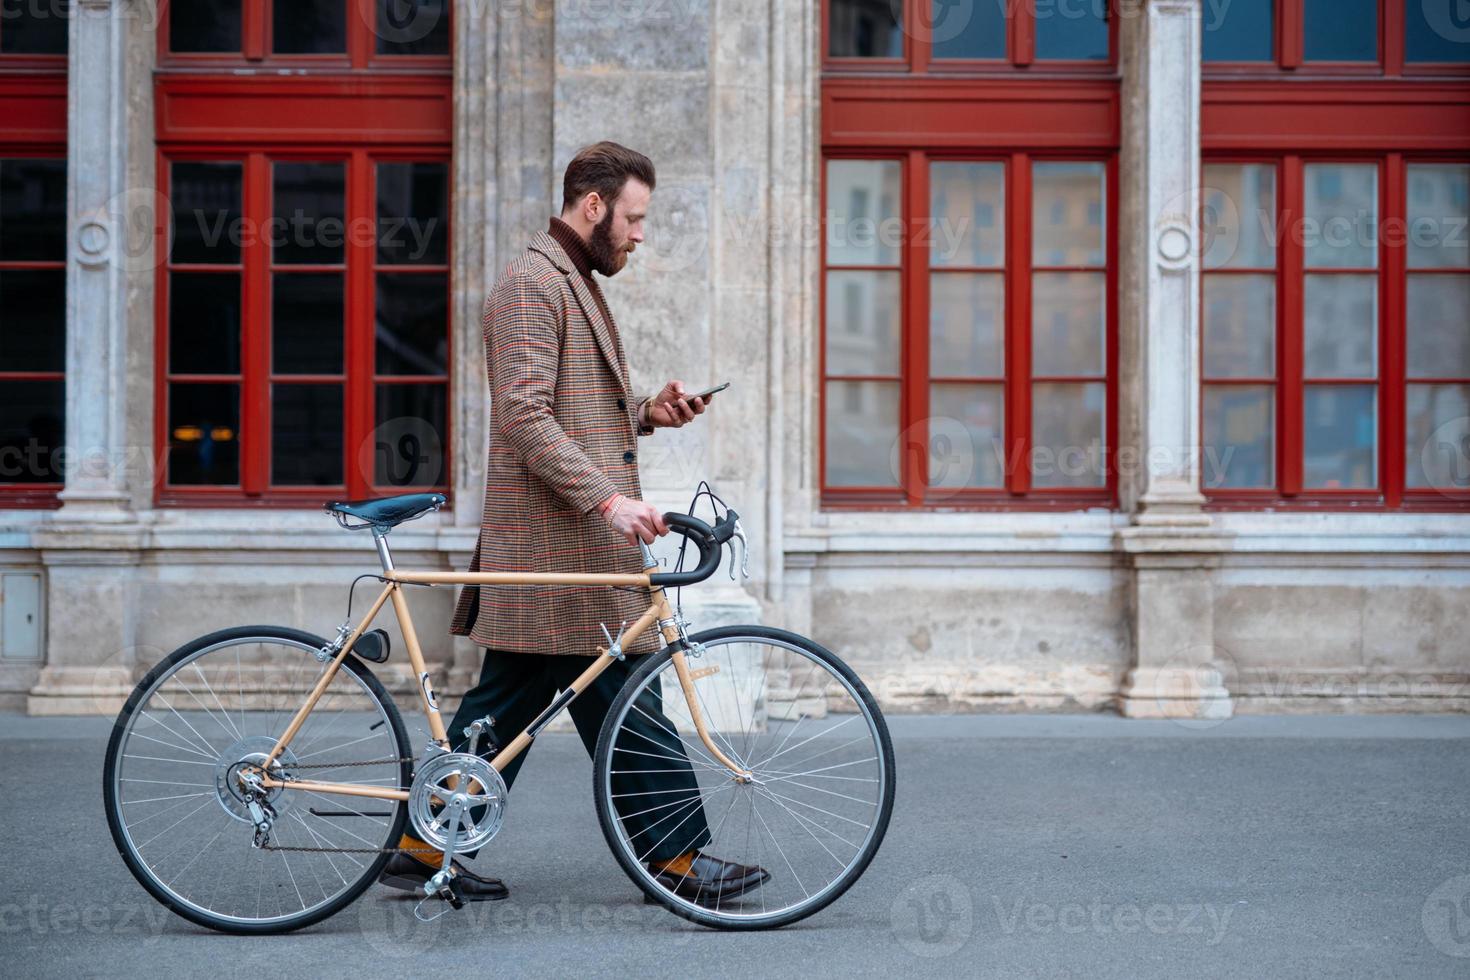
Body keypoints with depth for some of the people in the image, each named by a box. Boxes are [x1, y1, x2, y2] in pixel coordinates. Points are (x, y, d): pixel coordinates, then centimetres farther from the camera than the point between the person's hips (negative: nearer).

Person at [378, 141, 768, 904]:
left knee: (507, 703, 11)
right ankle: (677, 858, 3)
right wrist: (607, 499, -27)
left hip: (574, 536, 11)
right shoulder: (531, 284, -12)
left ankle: (425, 848, 16)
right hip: (556, 540, -11)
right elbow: (527, 418, -21)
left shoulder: (574, 284, 22)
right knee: (622, 698, -4)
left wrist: (648, 413, 11)